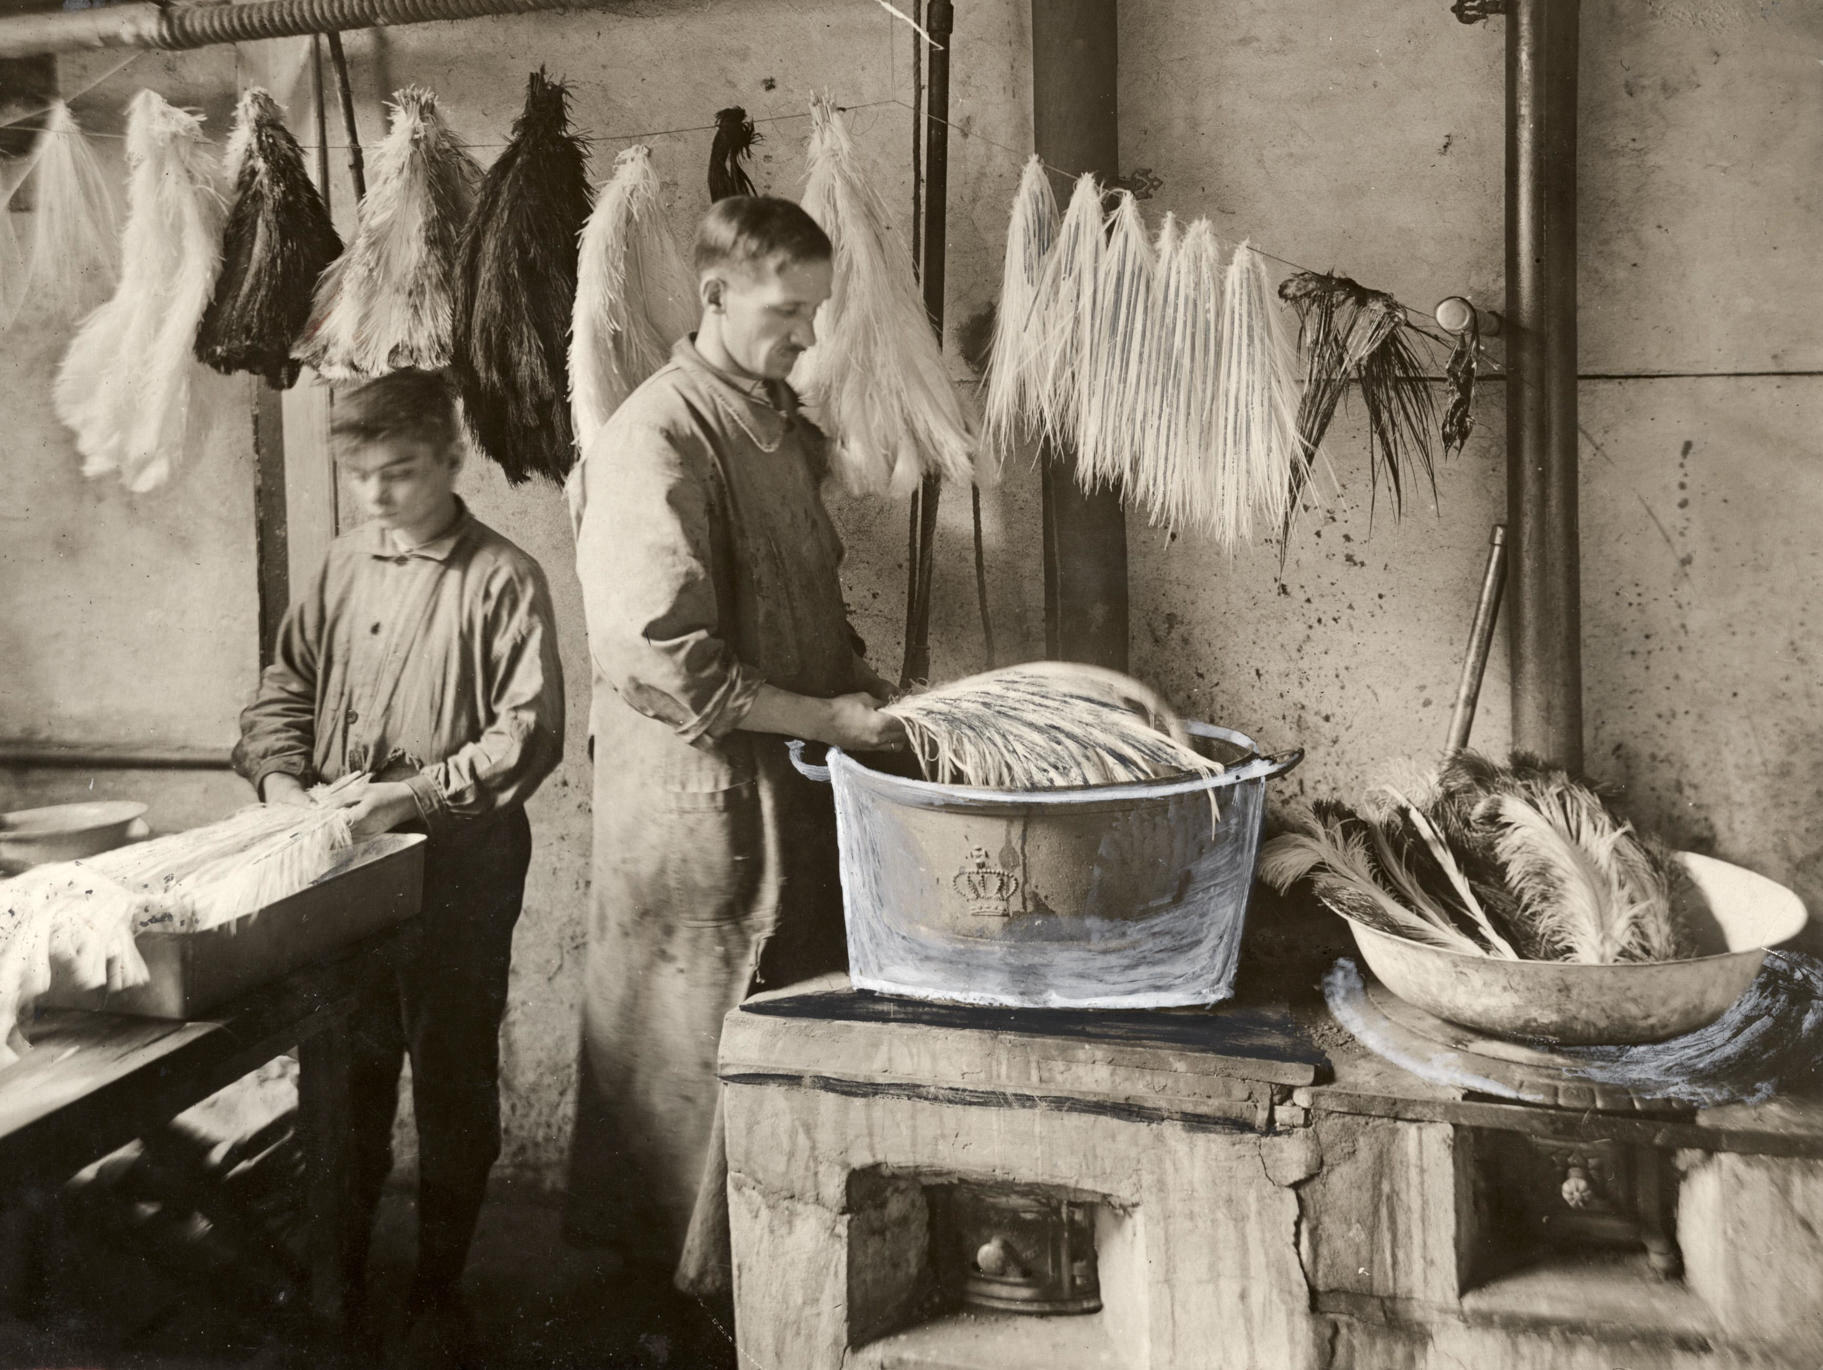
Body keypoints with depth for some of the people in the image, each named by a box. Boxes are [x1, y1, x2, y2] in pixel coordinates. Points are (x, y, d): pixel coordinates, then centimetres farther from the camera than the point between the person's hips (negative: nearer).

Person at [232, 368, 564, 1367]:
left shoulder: (502, 579, -9)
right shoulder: (344, 568, 8)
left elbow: (530, 732, -15)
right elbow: (285, 686, 14)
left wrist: (416, 795, -21)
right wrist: (281, 779, -3)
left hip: (460, 862, -5)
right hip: (346, 863, 5)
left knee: (454, 1077, 7)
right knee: (347, 1066, 17)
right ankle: (339, 1261, 36)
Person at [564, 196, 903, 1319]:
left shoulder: (785, 427, 12)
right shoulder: (656, 441, -16)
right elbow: (661, 661, -23)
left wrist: (864, 685, 6)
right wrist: (828, 718, -17)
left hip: (798, 780, 9)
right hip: (699, 791, -8)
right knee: (694, 1049, 7)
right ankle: (684, 1275, 26)